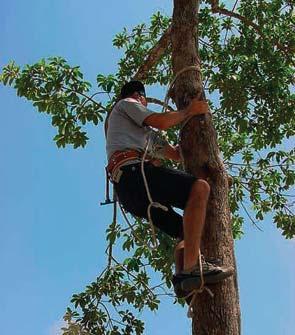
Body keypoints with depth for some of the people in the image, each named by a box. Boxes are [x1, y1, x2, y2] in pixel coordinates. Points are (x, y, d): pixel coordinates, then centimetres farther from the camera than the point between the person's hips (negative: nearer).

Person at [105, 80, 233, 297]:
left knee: (188, 233, 8)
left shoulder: (144, 131, 43)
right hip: (132, 171, -10)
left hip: (128, 194, 10)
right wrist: (189, 111, 15)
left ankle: (183, 279, -15)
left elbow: (175, 154, 37)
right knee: (199, 188, -26)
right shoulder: (126, 104, 19)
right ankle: (192, 267, -37)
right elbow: (161, 121, 0)